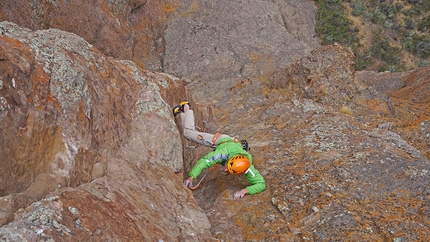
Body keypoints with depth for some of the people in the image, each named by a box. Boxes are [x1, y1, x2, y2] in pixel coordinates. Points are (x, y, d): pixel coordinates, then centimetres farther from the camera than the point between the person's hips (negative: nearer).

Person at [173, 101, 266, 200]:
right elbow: (203, 162, -53)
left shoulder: (247, 168, -46)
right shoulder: (224, 154, -51)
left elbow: (261, 184, -46)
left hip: (237, 144, 2)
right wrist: (190, 177, -67)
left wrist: (244, 191, -61)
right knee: (188, 132, 17)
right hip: (219, 141, -2)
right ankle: (186, 108, 38)